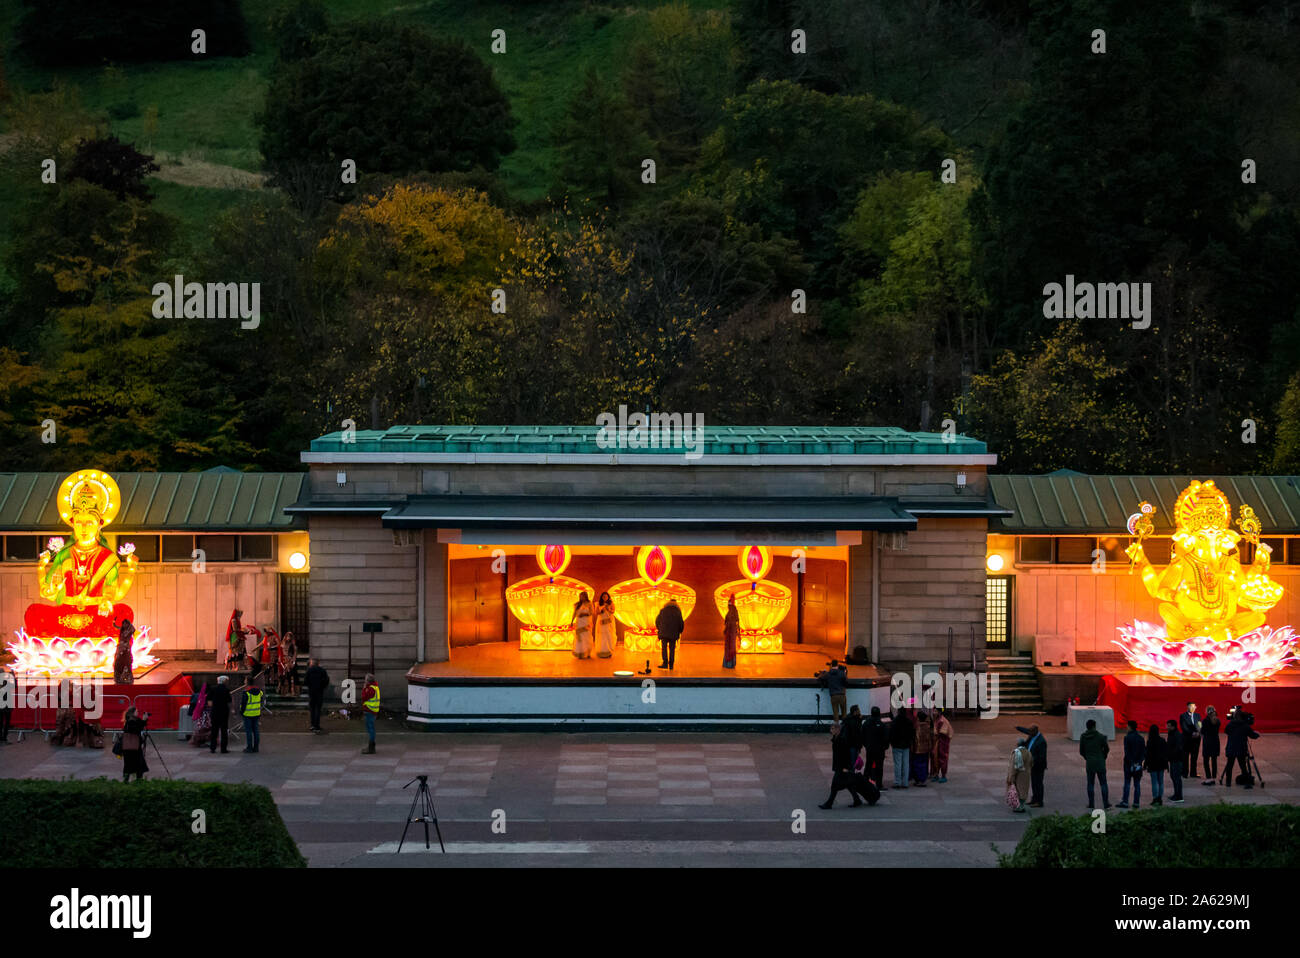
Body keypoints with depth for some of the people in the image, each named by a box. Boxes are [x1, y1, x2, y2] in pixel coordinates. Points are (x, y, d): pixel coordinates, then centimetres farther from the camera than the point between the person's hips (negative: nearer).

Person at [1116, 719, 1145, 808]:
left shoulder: (1127, 737, -10)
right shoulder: (1140, 738, 6)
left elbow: (1127, 752, -15)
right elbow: (1144, 752, 4)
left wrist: (1131, 763, -12)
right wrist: (1139, 762, -1)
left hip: (1129, 764, -4)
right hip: (1138, 764, 4)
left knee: (1127, 783, 0)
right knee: (1137, 784, 6)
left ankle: (1125, 802, -2)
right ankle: (1136, 802, 5)